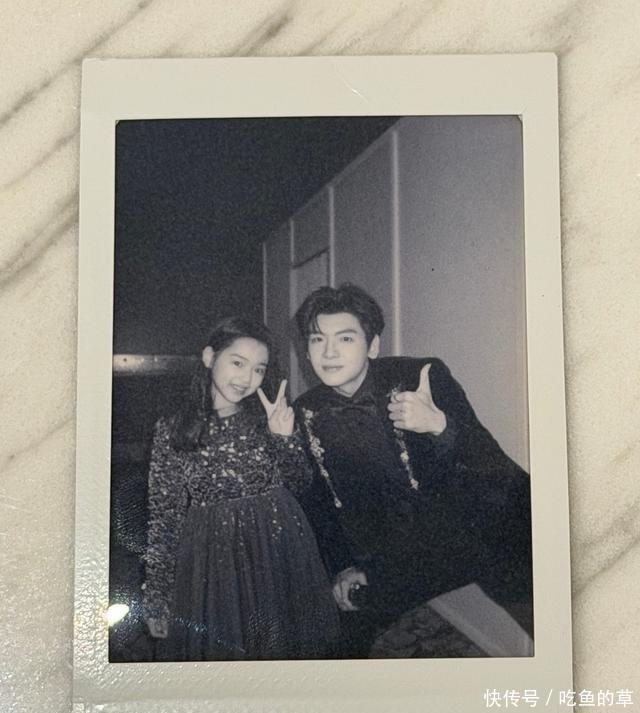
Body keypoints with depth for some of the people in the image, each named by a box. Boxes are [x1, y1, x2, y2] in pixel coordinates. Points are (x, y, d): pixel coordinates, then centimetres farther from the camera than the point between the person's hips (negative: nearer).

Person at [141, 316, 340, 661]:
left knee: (281, 648, 11)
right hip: (210, 568, -1)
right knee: (215, 649, 8)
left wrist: (284, 437, -12)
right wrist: (155, 598, -1)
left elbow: (300, 484, 4)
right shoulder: (171, 431, -2)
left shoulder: (266, 419, 3)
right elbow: (162, 517, 0)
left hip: (279, 561, 2)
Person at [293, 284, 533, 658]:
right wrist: (342, 568, 3)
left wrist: (440, 425, -36)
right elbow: (318, 499, 8)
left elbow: (493, 467, -19)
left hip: (471, 533, -3)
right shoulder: (306, 414, -7)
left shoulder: (423, 377, -18)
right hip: (389, 558, 3)